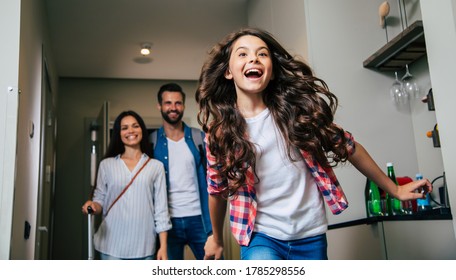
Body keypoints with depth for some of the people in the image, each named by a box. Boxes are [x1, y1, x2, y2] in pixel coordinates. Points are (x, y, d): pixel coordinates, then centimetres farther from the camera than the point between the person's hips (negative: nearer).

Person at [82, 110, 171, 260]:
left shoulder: (156, 166, 4)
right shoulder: (106, 164, 7)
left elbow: (161, 208, 2)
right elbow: (100, 200, 10)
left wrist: (163, 246, -2)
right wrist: (93, 205, -14)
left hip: (144, 246, 0)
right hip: (112, 245, 0)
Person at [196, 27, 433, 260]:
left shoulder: (296, 108, -7)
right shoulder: (219, 132, -7)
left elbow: (345, 145, 3)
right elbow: (217, 190, 7)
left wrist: (393, 189, 12)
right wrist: (217, 238, 20)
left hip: (310, 236, 2)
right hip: (261, 236, -1)